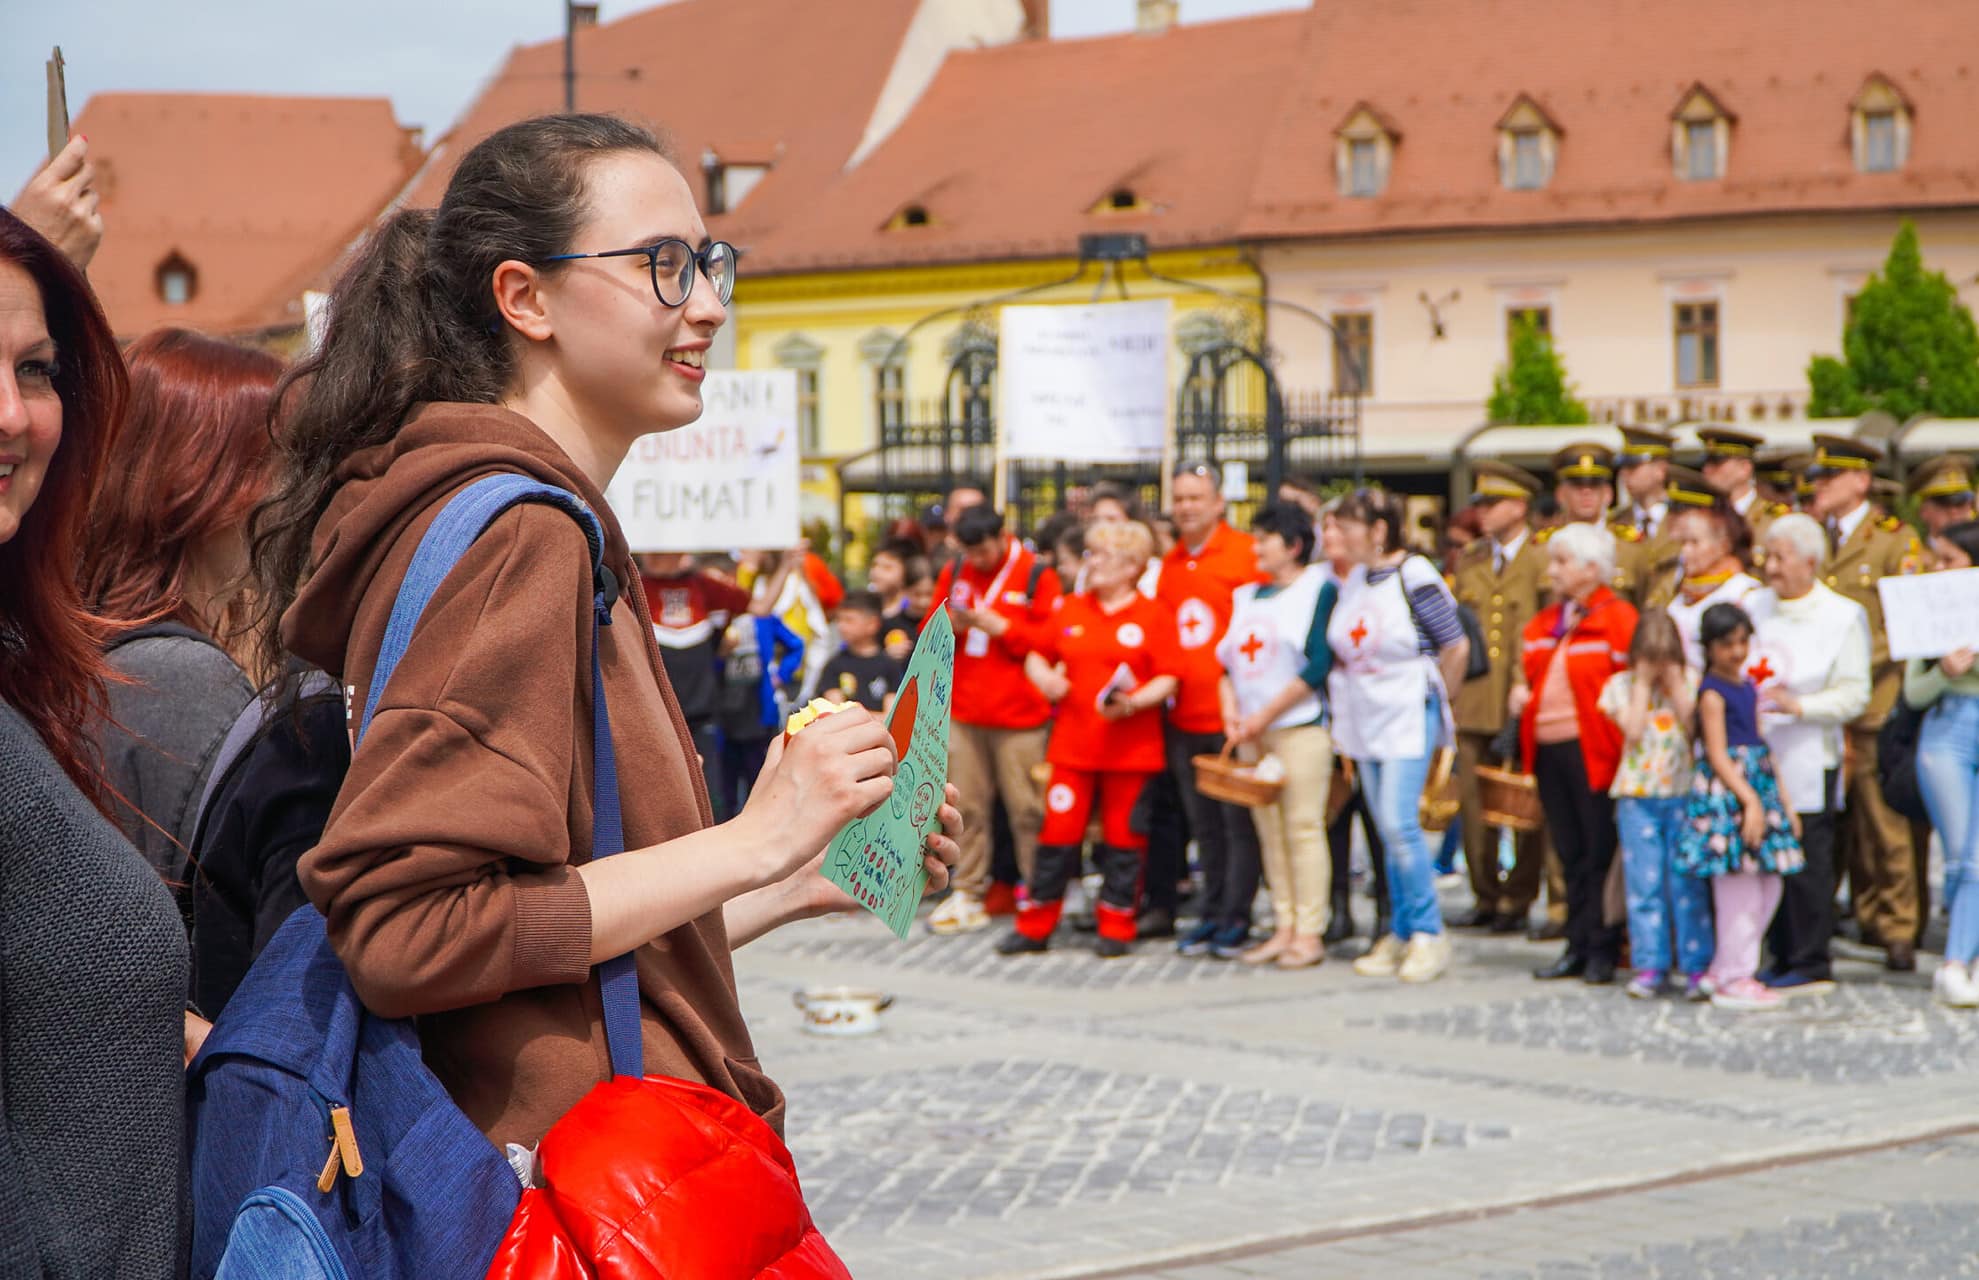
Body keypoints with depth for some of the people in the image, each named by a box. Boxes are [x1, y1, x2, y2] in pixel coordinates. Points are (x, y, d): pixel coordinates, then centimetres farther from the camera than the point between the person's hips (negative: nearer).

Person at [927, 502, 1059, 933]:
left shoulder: (1036, 577, -3)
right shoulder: (954, 575, 12)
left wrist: (1000, 627, -15)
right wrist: (951, 625, -4)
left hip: (1019, 718, -5)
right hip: (963, 712, 5)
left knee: (1026, 809, -3)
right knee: (966, 807, 5)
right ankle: (968, 895, 11)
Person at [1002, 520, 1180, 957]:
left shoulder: (1154, 616, -1)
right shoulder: (1071, 610, 11)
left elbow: (1167, 679, -6)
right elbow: (1036, 655, 17)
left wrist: (1133, 703, -22)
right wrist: (1046, 679, -4)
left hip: (1131, 748, -3)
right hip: (1074, 742, 3)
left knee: (1123, 836, 3)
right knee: (1059, 831, 2)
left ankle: (1117, 928, 14)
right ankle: (1034, 927, 9)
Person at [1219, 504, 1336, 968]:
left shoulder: (1319, 589, -4)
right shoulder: (1246, 596, 17)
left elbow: (1318, 664, -12)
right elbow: (1228, 661, 18)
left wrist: (1265, 715, -12)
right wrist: (1231, 712, 0)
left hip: (1301, 726, -7)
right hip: (1252, 733, 7)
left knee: (1303, 827, -7)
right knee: (1269, 831, 7)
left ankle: (1309, 934, -4)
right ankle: (1283, 928, 12)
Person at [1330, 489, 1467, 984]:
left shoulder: (1415, 577, -12)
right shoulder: (1354, 580, 9)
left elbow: (1456, 646, -8)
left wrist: (1435, 699, 3)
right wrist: (1342, 709, 10)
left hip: (1408, 715, -7)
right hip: (1365, 717, 7)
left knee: (1399, 821, -14)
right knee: (1388, 829, 9)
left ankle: (1428, 934, -5)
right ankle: (1401, 934, 15)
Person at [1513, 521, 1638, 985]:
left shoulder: (1617, 618, -5)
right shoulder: (1545, 623, 18)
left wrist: (1616, 705, -21)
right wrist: (1522, 693, 8)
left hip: (1591, 749, -7)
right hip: (1548, 749, 7)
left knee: (1599, 852, -2)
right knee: (1570, 853, 10)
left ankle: (1602, 951, 4)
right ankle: (1578, 947, 15)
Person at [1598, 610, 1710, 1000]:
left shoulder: (1690, 682, 5)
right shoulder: (1622, 685, 4)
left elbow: (1695, 726, -10)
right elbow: (1633, 731, -10)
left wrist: (1673, 683, -8)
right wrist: (1643, 684, -7)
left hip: (1684, 794, 0)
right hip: (1638, 796, 0)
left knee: (1688, 883, -1)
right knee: (1644, 883, 0)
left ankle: (1697, 967, 3)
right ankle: (1649, 968, 4)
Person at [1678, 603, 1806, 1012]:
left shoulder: (1748, 686, 16)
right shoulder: (1712, 693, -9)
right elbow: (1717, 754, -15)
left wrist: (1784, 800, 19)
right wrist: (1749, 799, -21)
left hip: (1757, 789, 9)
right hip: (1724, 794, -9)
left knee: (1769, 889, 9)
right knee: (1739, 890, -7)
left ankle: (1725, 969, 18)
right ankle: (1733, 980, 1)